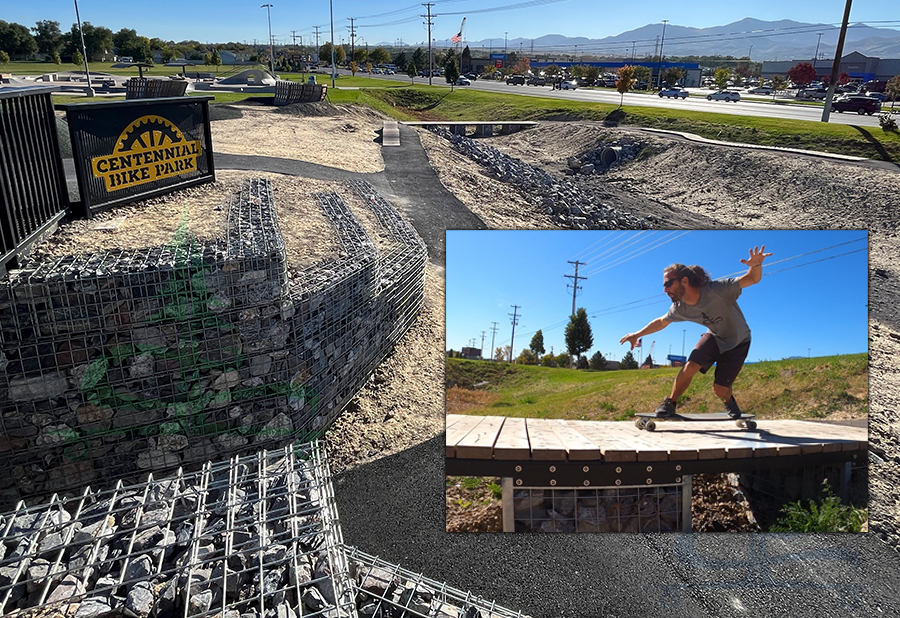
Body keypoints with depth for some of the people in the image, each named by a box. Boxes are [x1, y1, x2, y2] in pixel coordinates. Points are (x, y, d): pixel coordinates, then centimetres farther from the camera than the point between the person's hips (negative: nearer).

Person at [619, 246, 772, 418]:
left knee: (720, 389, -4)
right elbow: (661, 322, 3)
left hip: (737, 342, -3)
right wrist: (637, 334, 0)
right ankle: (670, 403, 1)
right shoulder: (679, 308, -16)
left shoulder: (717, 290, -34)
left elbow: (753, 279, -35)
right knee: (689, 367, -20)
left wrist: (756, 265, -57)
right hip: (714, 337, 3)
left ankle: (729, 401, 33)